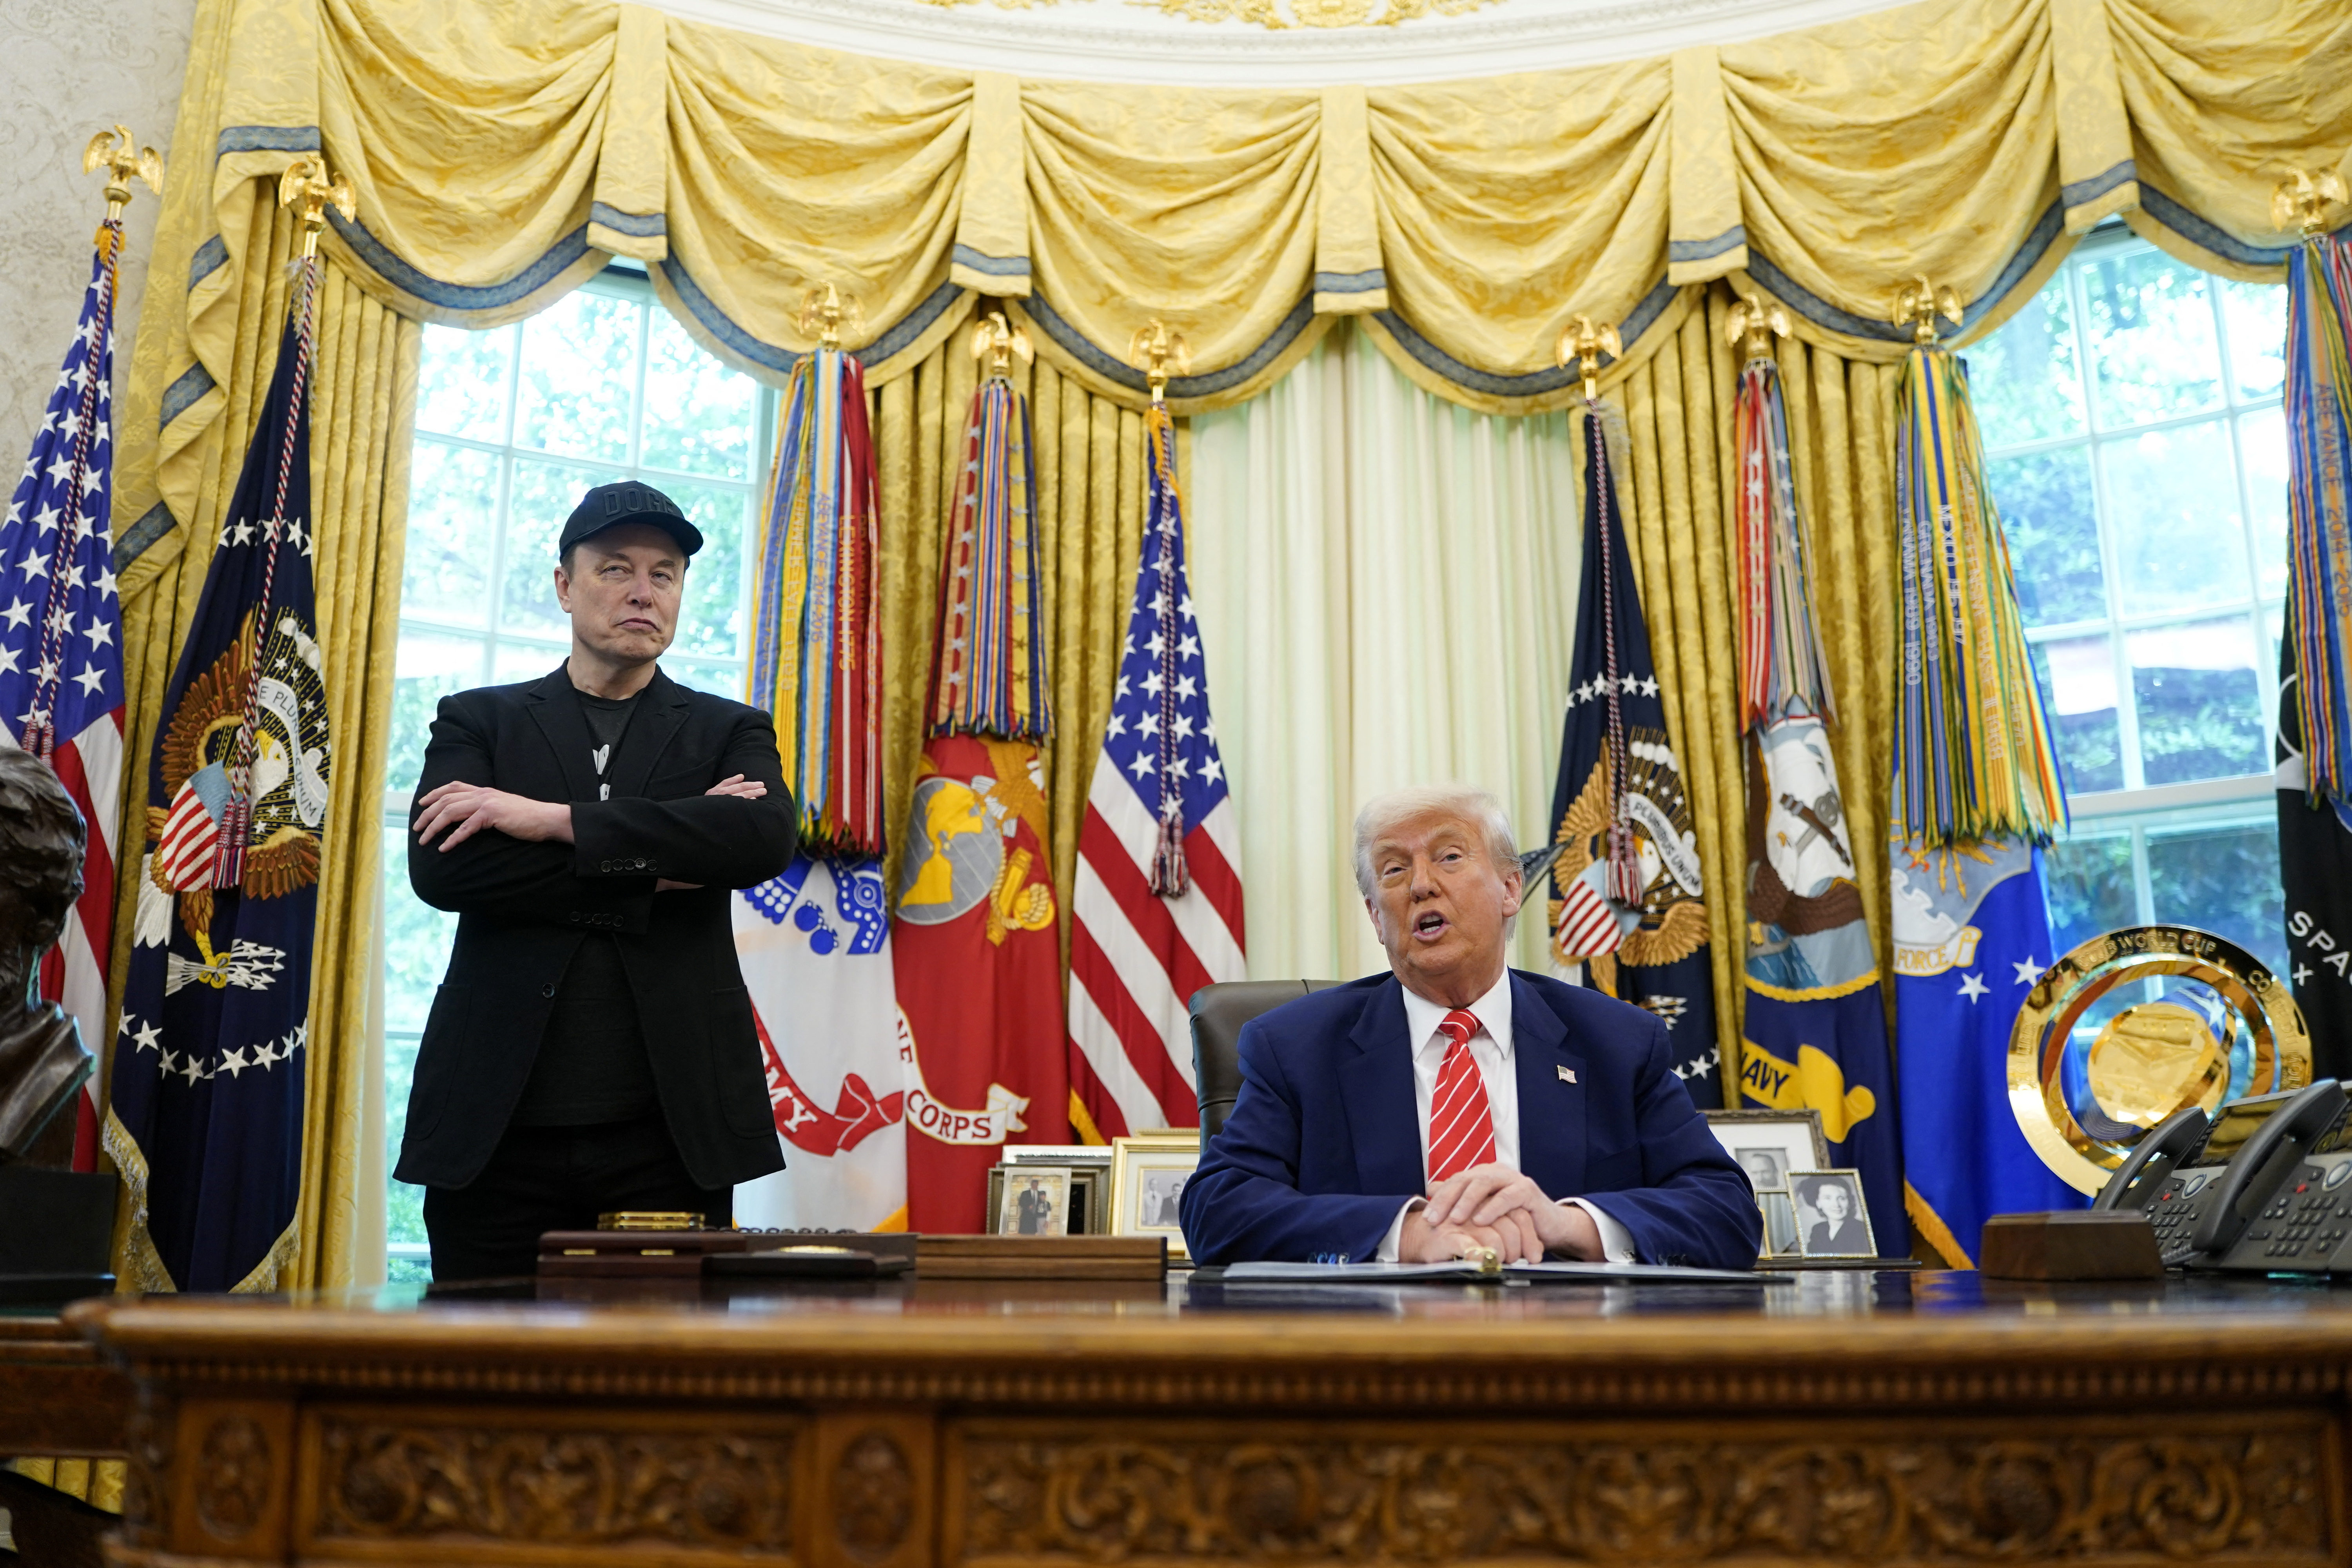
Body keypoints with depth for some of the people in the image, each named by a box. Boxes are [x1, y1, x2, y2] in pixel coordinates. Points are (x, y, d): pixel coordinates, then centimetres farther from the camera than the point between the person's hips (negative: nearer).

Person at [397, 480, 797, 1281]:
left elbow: (764, 839, -11)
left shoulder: (731, 733, 11)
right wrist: (649, 866, -11)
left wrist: (555, 818, -13)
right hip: (502, 1131, 0)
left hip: (669, 1133, 0)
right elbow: (441, 867, -7)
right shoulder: (479, 722, 11)